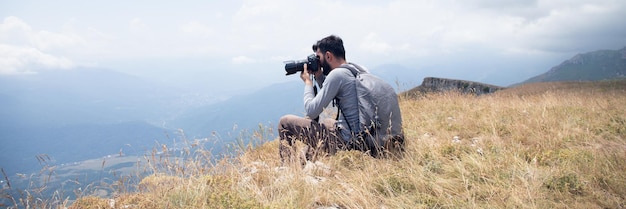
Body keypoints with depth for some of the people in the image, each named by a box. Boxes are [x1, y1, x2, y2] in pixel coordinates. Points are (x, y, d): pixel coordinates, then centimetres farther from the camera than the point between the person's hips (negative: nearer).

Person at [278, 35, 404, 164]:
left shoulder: (337, 74, -15)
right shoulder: (361, 70, 11)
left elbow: (311, 112, -12)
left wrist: (308, 81, 1)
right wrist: (319, 77, 14)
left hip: (348, 142, -9)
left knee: (285, 122, 1)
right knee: (327, 122, 39)